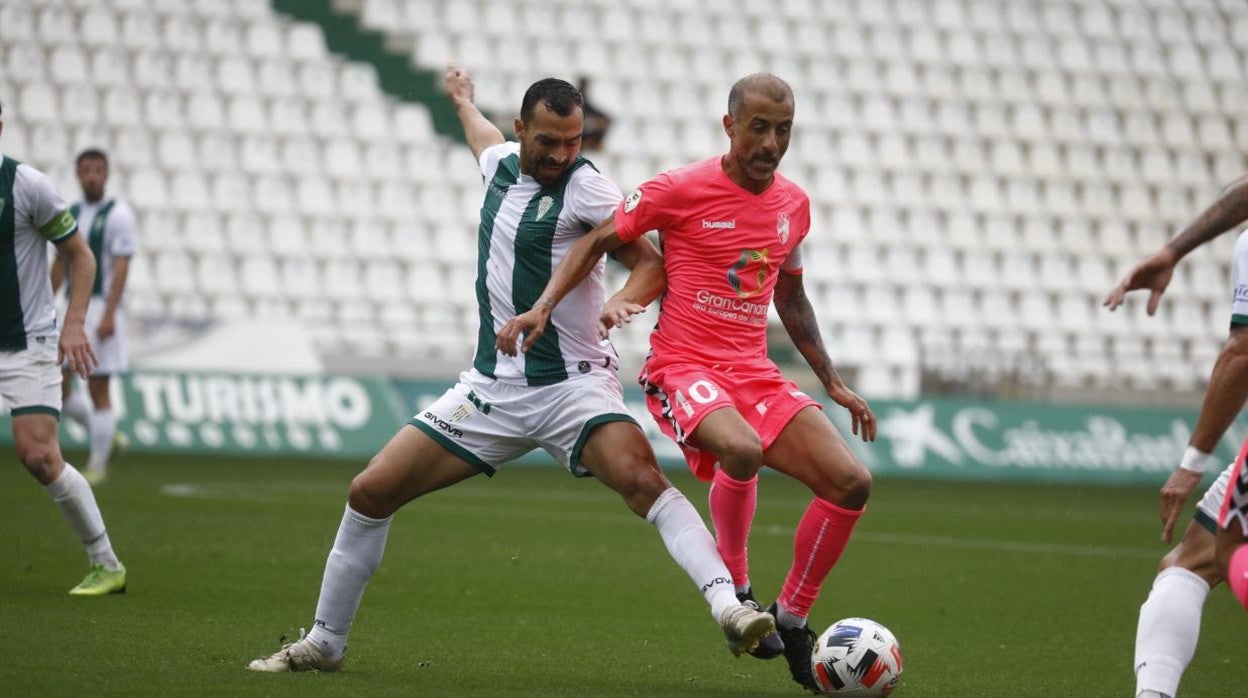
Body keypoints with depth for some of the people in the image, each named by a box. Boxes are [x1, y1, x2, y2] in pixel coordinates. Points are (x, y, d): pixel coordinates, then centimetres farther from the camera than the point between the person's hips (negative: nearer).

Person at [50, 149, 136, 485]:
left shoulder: (118, 214, -8)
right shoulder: (70, 213, 12)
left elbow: (121, 268, -14)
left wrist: (108, 315, -23)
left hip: (101, 309, -7)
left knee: (97, 388, -5)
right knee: (57, 386, 3)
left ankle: (98, 465, 3)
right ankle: (104, 433, 22)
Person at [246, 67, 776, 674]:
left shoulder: (586, 188, -9)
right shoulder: (500, 165, 9)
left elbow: (652, 265, -13)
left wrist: (621, 302, -34)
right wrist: (462, 101, 56)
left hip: (572, 385, -6)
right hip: (491, 389, 6)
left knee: (643, 481, -32)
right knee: (370, 492, 1)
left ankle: (726, 604, -40)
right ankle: (324, 642, 17)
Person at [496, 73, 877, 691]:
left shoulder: (793, 205, 10)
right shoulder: (681, 190, -8)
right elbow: (597, 242, -1)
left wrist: (832, 382, 25)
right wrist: (542, 308, -13)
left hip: (755, 375, 6)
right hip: (683, 367, -6)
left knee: (851, 482, -9)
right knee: (742, 451, -37)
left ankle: (791, 617, 8)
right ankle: (736, 588, -11)